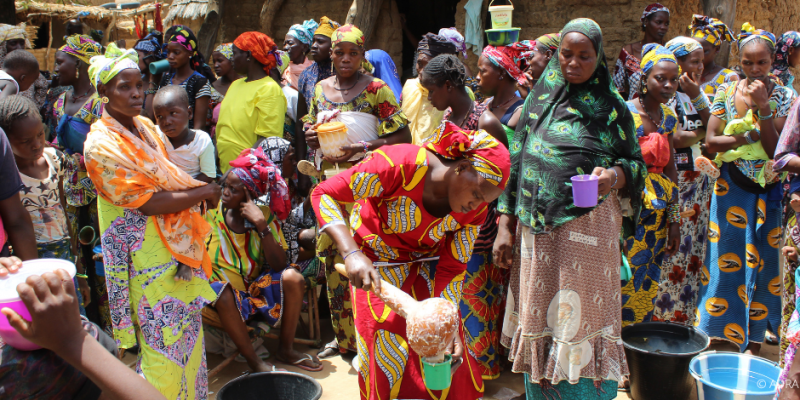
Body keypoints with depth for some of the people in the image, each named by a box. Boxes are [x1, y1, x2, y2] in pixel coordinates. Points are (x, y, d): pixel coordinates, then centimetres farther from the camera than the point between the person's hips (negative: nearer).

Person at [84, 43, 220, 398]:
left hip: (177, 243, 8)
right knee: (163, 343, 1)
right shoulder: (101, 145, -16)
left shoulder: (144, 126, 8)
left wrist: (198, 188, -5)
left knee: (188, 332, 16)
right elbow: (147, 202, -19)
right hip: (146, 255, -8)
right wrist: (203, 193, -12)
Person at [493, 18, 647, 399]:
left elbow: (636, 163, 6)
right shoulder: (539, 99, 8)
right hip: (537, 227, 3)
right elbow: (515, 163, 8)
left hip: (589, 225, -2)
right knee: (537, 317, 9)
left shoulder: (612, 106, 2)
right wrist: (505, 225, 3)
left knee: (582, 319, 1)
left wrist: (615, 175, -18)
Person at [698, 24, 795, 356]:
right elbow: (711, 142, -8)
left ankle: (753, 343, 18)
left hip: (769, 190, 0)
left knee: (762, 265, 5)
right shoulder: (726, 92, -1)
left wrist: (763, 107, -21)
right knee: (728, 261, 2)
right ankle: (721, 338, 13)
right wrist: (752, 137, -18)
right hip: (732, 188, 0)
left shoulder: (783, 98, -4)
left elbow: (776, 149, -13)